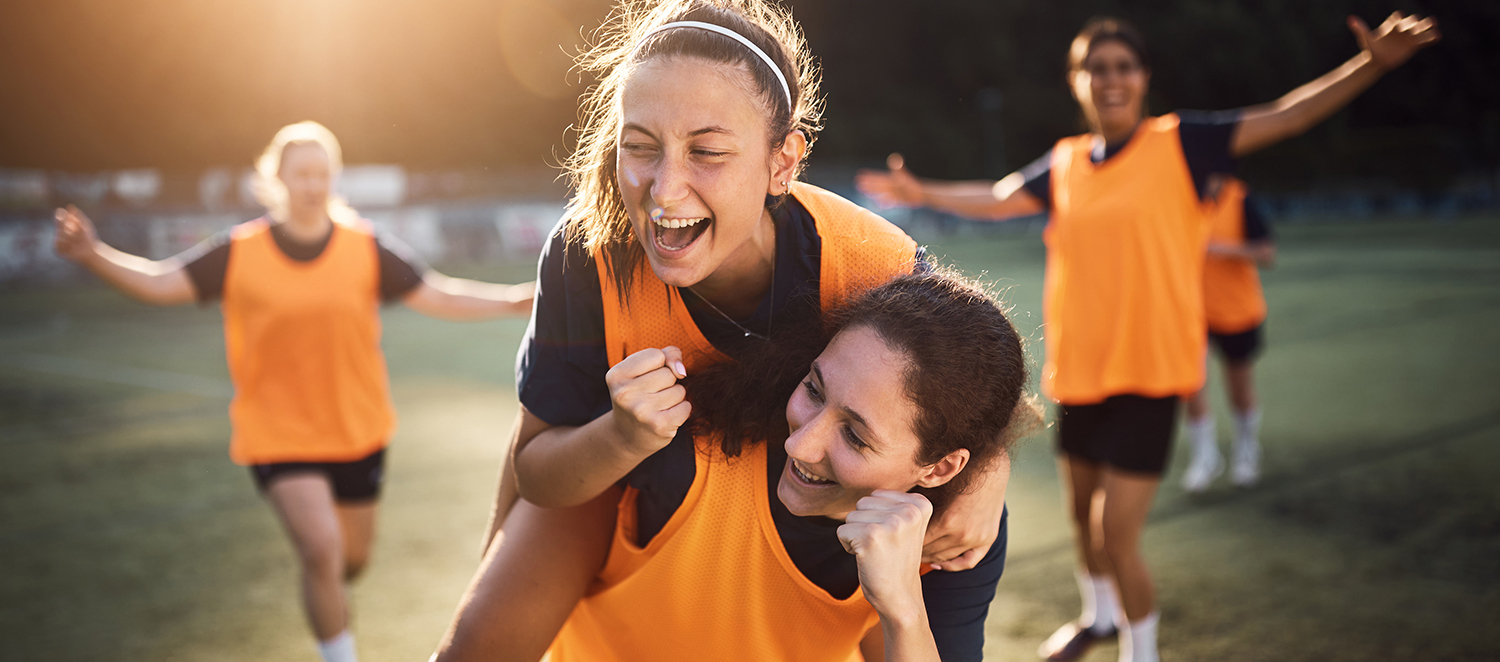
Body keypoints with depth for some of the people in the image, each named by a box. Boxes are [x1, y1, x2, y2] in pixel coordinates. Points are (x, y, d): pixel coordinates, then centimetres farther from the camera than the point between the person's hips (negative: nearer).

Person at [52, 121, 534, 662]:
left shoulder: (367, 249, -5)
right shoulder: (238, 253, -7)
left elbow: (440, 297, -5)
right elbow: (158, 284, -10)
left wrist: (517, 300, -16)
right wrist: (93, 255, -28)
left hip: (356, 432, 3)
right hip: (278, 435, -3)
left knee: (352, 557, 16)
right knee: (322, 548, -20)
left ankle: (325, 599, 54)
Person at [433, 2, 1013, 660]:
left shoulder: (877, 271, -37)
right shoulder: (586, 255, -34)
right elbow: (534, 471, -23)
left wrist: (989, 473, -36)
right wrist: (625, 437, -45)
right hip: (611, 461, 0)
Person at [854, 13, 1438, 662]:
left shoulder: (1179, 142, -6)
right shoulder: (1065, 162, 5)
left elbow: (1282, 116, -13)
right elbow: (997, 199, 21)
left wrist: (1371, 64, -23)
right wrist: (922, 193, 24)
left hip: (1150, 372, -5)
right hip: (1078, 371, 5)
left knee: (1116, 534, -8)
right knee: (1082, 511, 22)